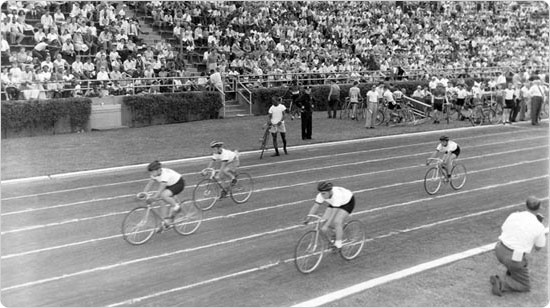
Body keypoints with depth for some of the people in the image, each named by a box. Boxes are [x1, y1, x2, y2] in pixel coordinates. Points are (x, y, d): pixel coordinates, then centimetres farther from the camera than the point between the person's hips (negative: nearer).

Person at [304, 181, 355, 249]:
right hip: (334, 203, 6)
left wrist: (326, 226, -49)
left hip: (347, 202, -6)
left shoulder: (337, 195, -42)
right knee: (324, 219, -9)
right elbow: (315, 207, -23)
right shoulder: (322, 195, -26)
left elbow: (334, 212, -44)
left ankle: (338, 245, -13)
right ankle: (340, 229, 17)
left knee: (337, 222, -23)